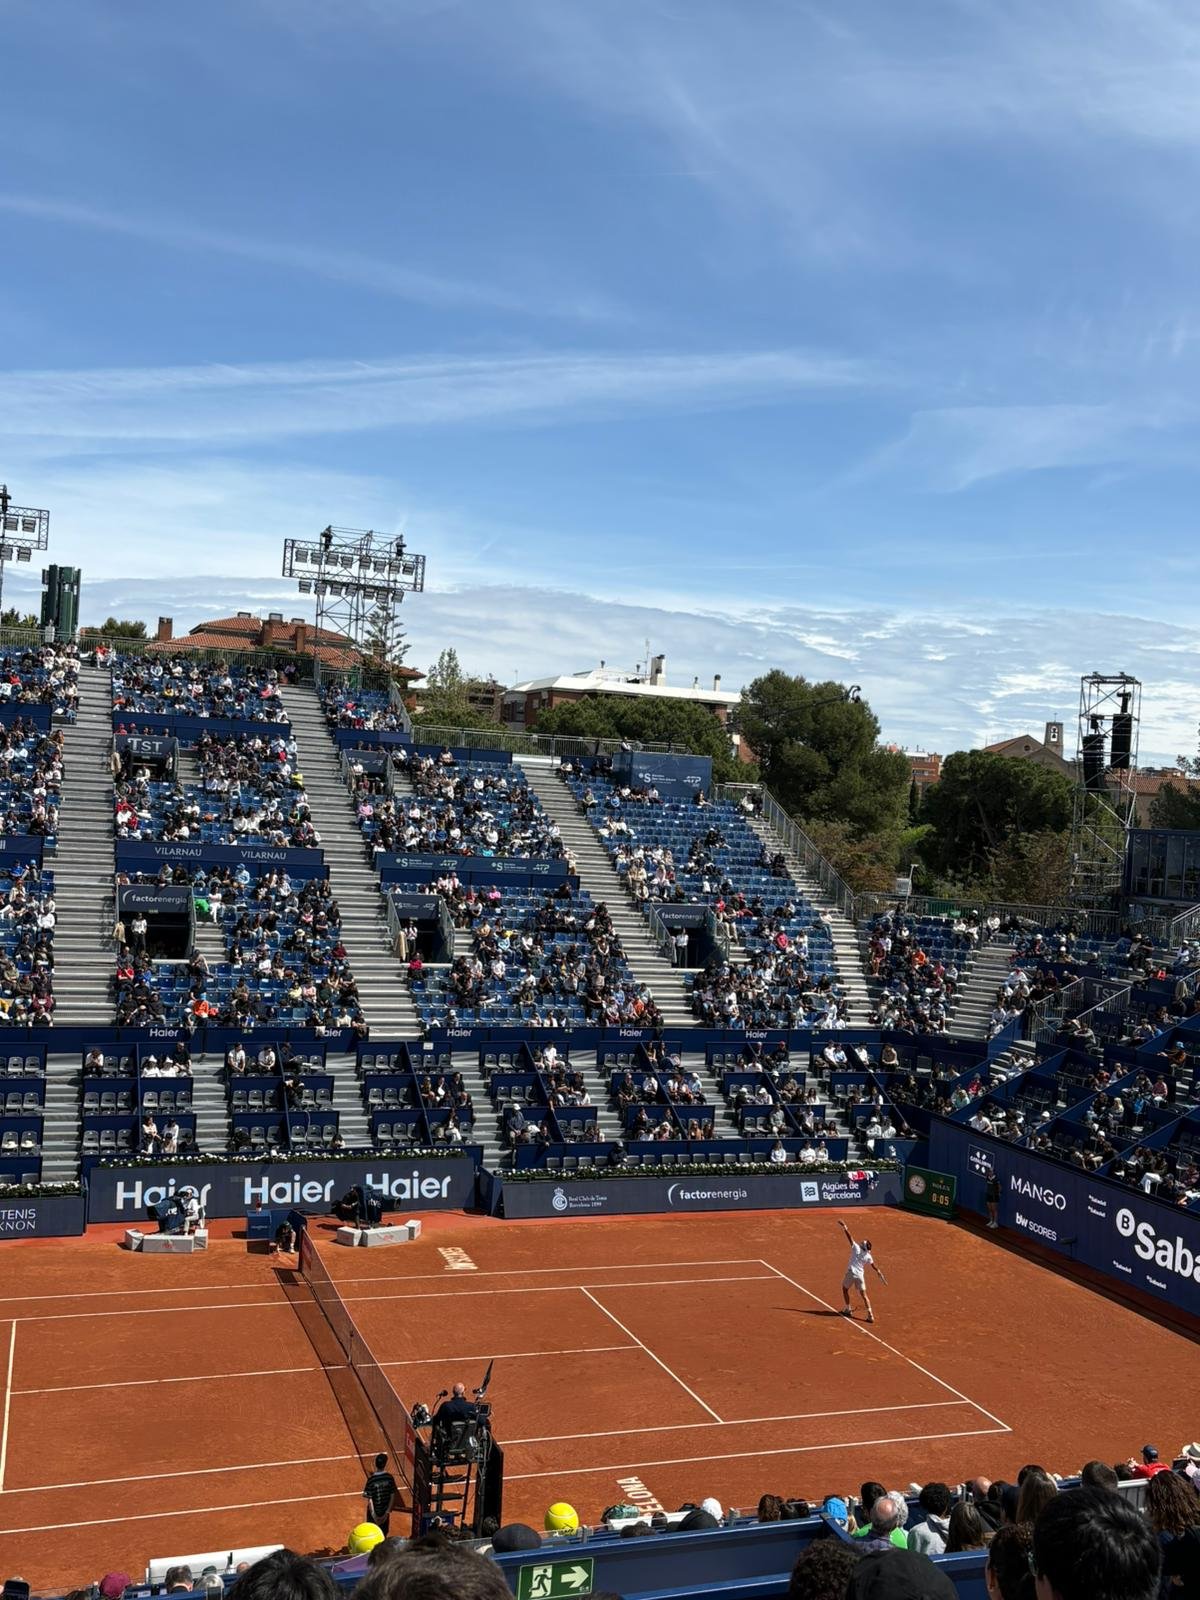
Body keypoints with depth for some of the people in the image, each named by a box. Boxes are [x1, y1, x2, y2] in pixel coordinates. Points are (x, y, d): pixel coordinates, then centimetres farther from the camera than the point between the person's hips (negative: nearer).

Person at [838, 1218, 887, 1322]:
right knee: (863, 1295, 7)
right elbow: (875, 1268, 7)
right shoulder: (868, 1256, 1)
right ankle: (870, 1314, -4)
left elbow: (849, 1236, -6)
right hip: (860, 1275, 3)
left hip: (851, 1273, -3)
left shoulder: (856, 1248, -6)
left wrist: (844, 1226, -1)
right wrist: (880, 1275, 21)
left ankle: (847, 1309, 24)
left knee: (845, 1289, 21)